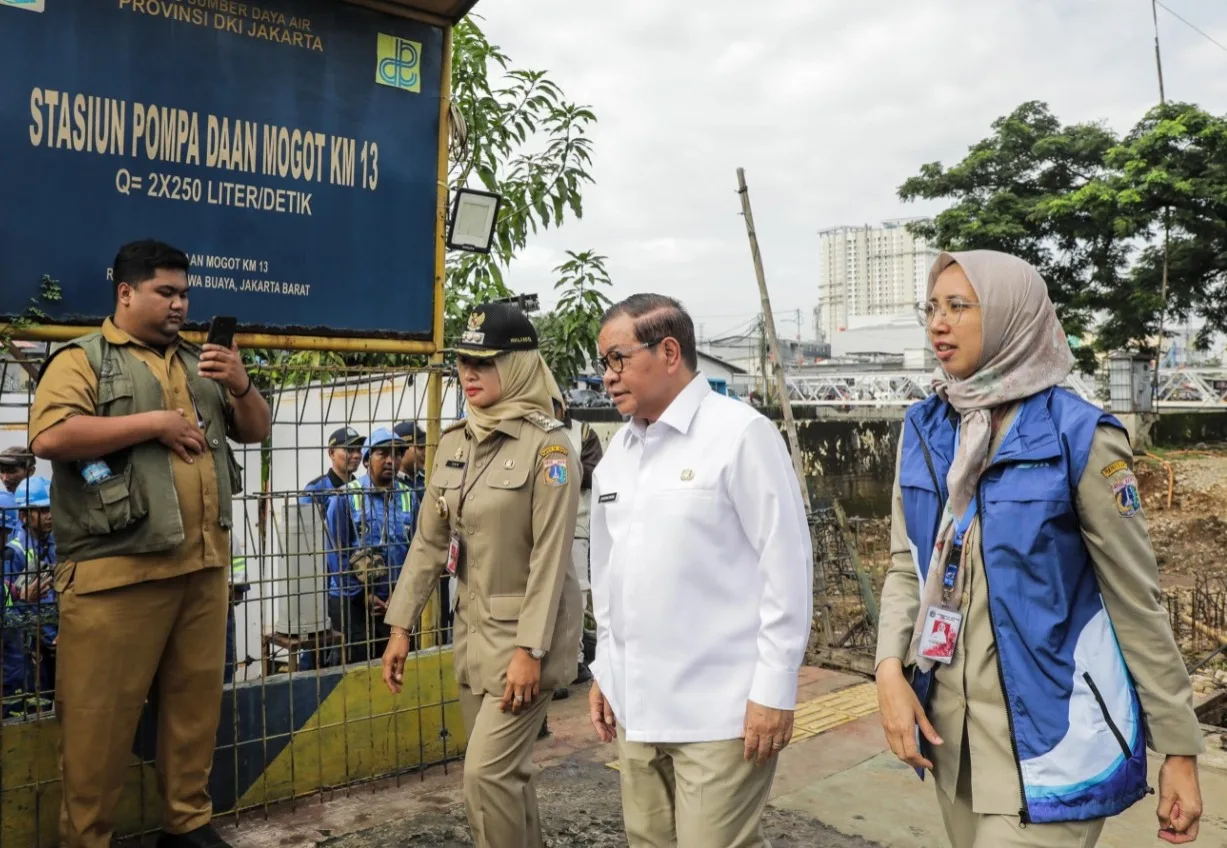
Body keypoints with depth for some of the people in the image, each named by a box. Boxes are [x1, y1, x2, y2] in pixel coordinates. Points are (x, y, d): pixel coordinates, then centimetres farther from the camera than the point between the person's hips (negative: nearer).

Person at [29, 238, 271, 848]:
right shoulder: (83, 358, -1)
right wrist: (154, 422, -15)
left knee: (196, 703, 13)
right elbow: (49, 437, -17)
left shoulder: (199, 362, 19)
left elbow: (255, 431, 19)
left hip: (203, 564, 6)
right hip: (118, 570, -6)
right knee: (101, 719, 3)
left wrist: (241, 386, -1)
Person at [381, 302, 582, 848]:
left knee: (487, 771, -8)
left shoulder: (546, 445, -14)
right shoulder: (453, 443, 5)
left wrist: (529, 650, -20)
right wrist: (401, 626, 6)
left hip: (526, 630, -6)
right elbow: (429, 541, 8)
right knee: (507, 771, 16)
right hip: (473, 628, 7)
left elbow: (550, 555, -18)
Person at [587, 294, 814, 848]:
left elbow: (787, 566, -11)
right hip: (635, 704, 7)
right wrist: (605, 668, 16)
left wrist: (774, 689, -12)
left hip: (721, 709, -6)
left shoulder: (741, 434, -10)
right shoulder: (617, 451, 10)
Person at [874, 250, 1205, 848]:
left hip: (1048, 726, -5)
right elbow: (906, 564, 5)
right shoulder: (924, 429, 2)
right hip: (949, 718, 5)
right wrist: (891, 670, -11)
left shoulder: (1077, 434, -12)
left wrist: (1180, 748, -2)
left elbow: (1135, 598, -6)